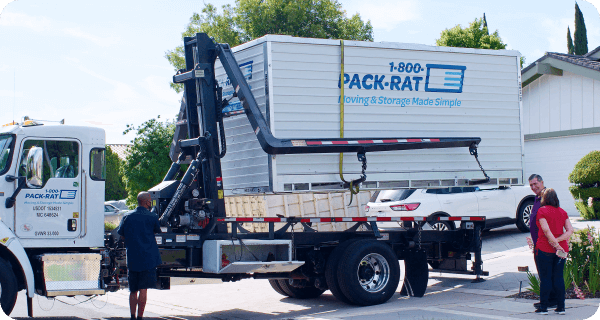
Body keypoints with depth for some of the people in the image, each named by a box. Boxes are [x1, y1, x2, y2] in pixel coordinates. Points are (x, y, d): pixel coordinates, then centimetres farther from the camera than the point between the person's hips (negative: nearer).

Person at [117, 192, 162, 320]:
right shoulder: (152, 217, -5)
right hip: (148, 258, -4)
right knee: (143, 290, -3)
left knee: (133, 290, 15)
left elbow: (122, 235, 12)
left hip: (132, 260, 4)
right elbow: (158, 231, 8)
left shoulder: (128, 217, 5)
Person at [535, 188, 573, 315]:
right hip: (561, 248, 5)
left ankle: (543, 307, 3)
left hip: (545, 248, -5)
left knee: (545, 278, 1)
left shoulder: (542, 211, -7)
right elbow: (570, 230, -1)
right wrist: (557, 240, -8)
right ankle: (561, 307, 11)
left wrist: (555, 244, -15)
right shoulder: (562, 212, 9)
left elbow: (546, 230, -18)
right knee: (558, 277, 10)